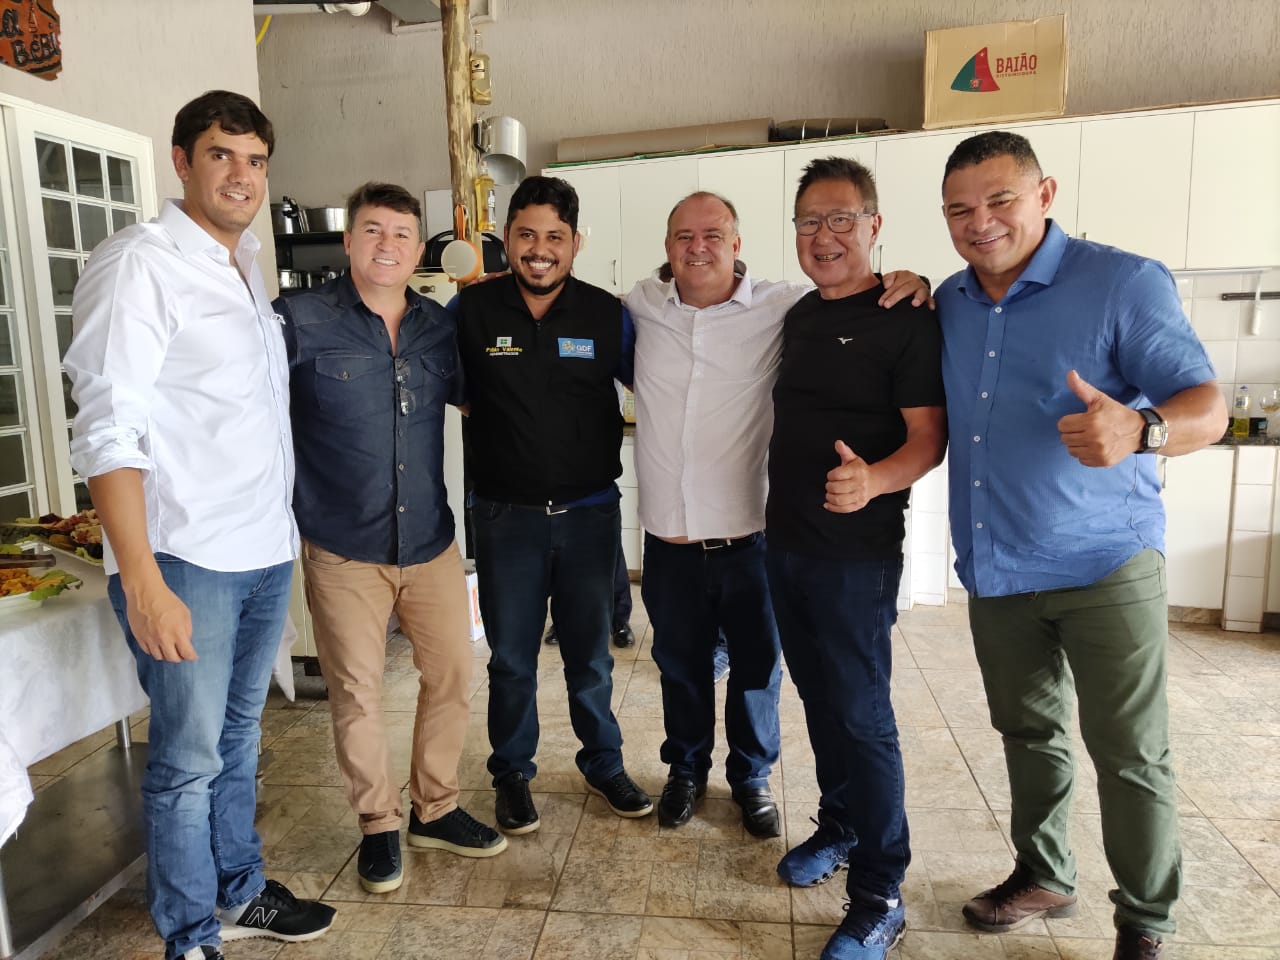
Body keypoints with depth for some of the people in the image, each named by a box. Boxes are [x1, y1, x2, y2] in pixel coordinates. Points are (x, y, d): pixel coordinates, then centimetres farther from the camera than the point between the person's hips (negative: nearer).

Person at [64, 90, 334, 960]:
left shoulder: (247, 268, 14)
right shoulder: (140, 263, -10)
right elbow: (108, 433, -17)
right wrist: (143, 585, -22)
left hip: (267, 554, 7)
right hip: (187, 562, -7)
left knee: (238, 740, 20)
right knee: (189, 760, 5)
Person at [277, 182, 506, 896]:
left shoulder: (441, 326, 5)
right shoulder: (300, 320, -9)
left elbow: (472, 395, 20)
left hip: (431, 542, 4)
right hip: (344, 548, -4)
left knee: (453, 674, 11)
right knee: (358, 691, 7)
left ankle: (436, 808, 33)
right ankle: (380, 823, 29)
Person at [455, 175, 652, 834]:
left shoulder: (607, 316, -3)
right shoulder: (471, 311, -5)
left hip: (590, 513, 1)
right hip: (505, 515, -1)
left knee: (590, 655, 16)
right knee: (511, 659, 13)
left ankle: (603, 763, 37)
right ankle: (512, 774, 34)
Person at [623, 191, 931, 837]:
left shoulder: (780, 306, -6)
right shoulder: (641, 306, 2)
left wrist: (908, 283, -15)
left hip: (750, 536, -1)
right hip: (669, 539, 2)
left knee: (757, 669, 14)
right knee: (681, 664, 19)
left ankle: (752, 777, 39)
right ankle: (686, 769, 43)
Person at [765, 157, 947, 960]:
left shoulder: (906, 319, -10)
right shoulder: (799, 316, 11)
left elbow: (930, 439, -15)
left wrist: (873, 480, -35)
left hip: (857, 551, -7)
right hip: (786, 541, 7)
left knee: (862, 713, -1)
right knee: (818, 697, 18)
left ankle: (880, 895, 14)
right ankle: (840, 827, 37)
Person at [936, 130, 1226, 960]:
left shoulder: (1125, 282, -10)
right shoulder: (951, 303, 7)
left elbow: (1207, 408, -14)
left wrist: (1138, 430, -38)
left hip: (1105, 565, -5)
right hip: (995, 569, 5)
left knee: (1130, 754, 5)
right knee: (1029, 734, 18)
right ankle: (1045, 876, 38)